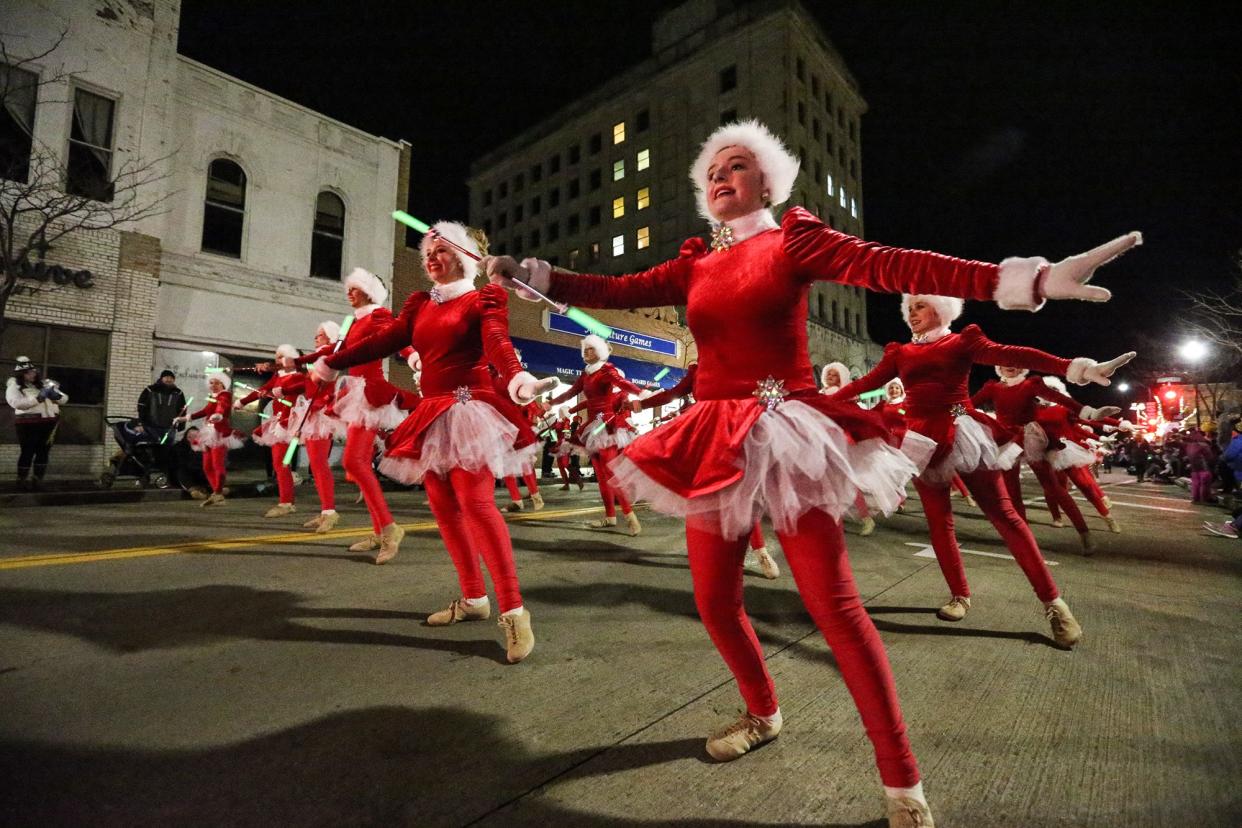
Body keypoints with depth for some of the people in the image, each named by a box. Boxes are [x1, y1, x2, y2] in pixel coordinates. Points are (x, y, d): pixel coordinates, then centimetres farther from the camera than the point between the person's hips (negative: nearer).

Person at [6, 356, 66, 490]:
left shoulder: (44, 384, 16)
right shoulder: (14, 387, 2)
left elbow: (65, 399, 14)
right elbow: (17, 403, -16)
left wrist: (56, 395, -9)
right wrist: (39, 398, -22)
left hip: (49, 422, 4)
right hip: (28, 423, -4)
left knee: (44, 451, 6)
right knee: (27, 451, -1)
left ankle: (38, 479, 16)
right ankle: (22, 480, 13)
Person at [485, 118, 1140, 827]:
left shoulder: (794, 238, 2)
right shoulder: (696, 264, 14)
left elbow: (887, 265, -11)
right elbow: (622, 291, 5)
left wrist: (1029, 280, -23)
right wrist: (528, 274, -3)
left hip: (784, 434, -5)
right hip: (715, 441, 5)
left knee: (835, 604, -7)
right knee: (715, 601, 9)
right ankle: (764, 714, 37)